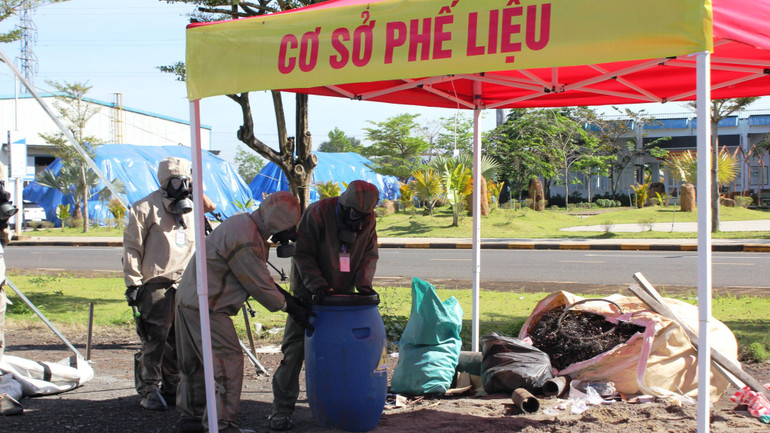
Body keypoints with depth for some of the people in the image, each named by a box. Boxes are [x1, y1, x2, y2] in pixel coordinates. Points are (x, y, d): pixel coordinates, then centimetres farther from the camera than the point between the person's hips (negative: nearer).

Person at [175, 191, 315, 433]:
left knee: (195, 364, 18)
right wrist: (290, 308, -5)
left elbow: (261, 277, 18)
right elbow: (259, 286, -17)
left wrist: (289, 298, 15)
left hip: (188, 300, 11)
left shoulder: (244, 224, 11)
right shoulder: (245, 240, -22)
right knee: (228, 361, -8)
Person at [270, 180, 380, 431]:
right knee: (295, 349, -6)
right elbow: (303, 254, -14)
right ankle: (282, 410, -2)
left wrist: (363, 283, -12)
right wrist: (316, 283, -24)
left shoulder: (368, 221, -3)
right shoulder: (317, 214, -17)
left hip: (344, 294, 5)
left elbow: (370, 255, 5)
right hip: (310, 294, -4)